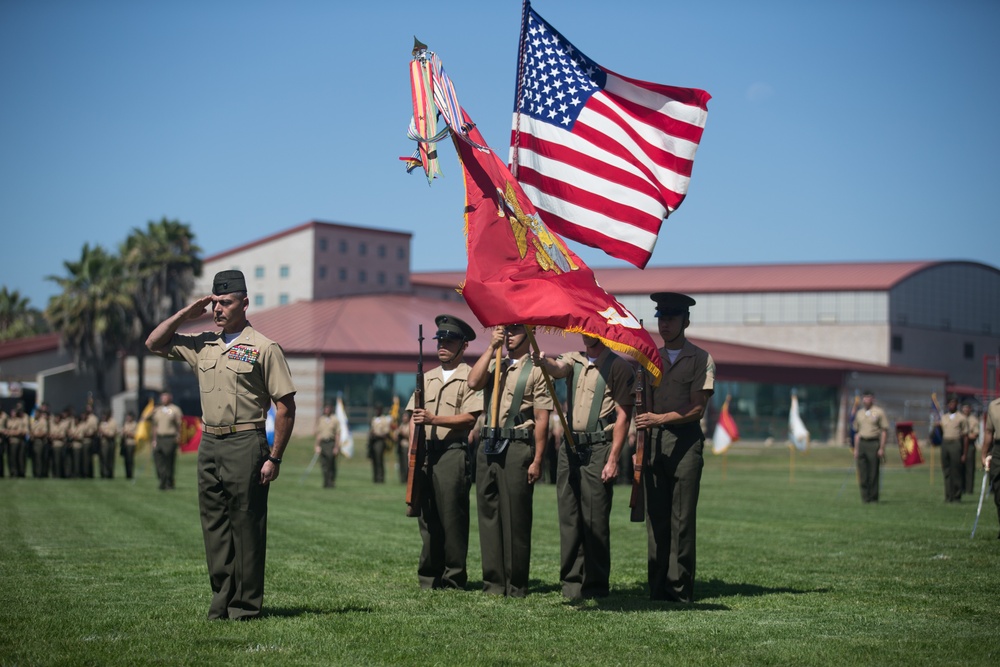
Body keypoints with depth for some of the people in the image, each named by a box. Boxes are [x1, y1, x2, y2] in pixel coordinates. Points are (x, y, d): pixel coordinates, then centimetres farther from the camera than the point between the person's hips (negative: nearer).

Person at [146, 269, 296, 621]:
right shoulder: (203, 344, 13)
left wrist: (274, 458, -11)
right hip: (209, 445, 6)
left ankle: (246, 604, 3)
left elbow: (285, 406, -6)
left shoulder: (264, 348, -4)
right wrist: (185, 314, 8)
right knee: (214, 525, 9)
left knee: (247, 526, -3)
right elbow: (154, 343, 22)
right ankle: (222, 600, 16)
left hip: (245, 445, -6)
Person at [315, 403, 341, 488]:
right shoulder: (320, 419, 12)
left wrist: (336, 447, -9)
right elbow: (318, 433, 14)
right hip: (322, 443, 4)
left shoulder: (335, 420, 0)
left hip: (331, 443, -4)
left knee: (331, 464, -7)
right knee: (323, 464, 0)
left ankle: (331, 483, 0)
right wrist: (317, 445, 7)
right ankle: (326, 482, 6)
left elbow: (337, 434, -3)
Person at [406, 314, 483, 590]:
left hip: (453, 452, -6)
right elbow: (414, 415, 16)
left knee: (452, 516, -6)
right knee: (427, 516, 6)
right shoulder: (427, 378, 20)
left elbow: (470, 418, -11)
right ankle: (428, 577, 12)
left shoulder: (470, 377, 0)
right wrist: (412, 448, 2)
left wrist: (434, 419, -19)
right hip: (425, 454, 6)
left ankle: (453, 578, 0)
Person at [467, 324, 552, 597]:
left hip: (517, 447, -5)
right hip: (488, 446, 6)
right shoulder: (494, 364, 19)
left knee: (515, 516, -3)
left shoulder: (536, 369, 1)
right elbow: (473, 383, -2)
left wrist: (537, 460, -10)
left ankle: (516, 585, 3)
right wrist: (491, 347, -2)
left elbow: (542, 419, -4)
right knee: (488, 513, 6)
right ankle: (493, 581, 12)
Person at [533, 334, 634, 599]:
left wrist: (613, 459, -12)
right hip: (570, 447, 5)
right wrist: (543, 362, -35)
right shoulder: (573, 360, 15)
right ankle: (571, 581, 11)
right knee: (569, 517, 6)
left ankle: (596, 584, 1)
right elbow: (558, 368, -9)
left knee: (595, 519, -5)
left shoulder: (619, 367, -1)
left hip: (598, 448, -5)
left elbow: (623, 416, -5)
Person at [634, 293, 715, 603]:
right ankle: (658, 586, 6)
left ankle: (681, 589, -4)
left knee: (682, 518, -6)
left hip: (685, 441, -5)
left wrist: (659, 418, -18)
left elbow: (697, 408, -8)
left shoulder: (701, 359, 1)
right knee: (656, 516, 3)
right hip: (654, 441, 5)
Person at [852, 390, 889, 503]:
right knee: (863, 473, 1)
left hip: (874, 443, -5)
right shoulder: (859, 413, 15)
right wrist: (856, 448, 14)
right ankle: (865, 497, 8)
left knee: (873, 473, -4)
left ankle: (874, 498, 3)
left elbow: (884, 431, -3)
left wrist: (881, 448, -9)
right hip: (862, 443, 5)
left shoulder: (879, 412, -1)